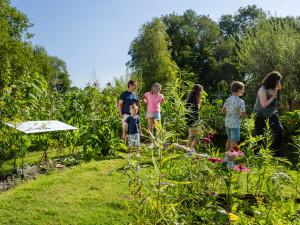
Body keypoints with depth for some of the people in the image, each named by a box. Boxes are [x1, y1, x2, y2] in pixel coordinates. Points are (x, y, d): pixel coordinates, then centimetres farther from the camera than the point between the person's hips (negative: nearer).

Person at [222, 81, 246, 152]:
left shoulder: (228, 100, 2)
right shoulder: (241, 102, -16)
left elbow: (223, 110, 7)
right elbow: (242, 114, -16)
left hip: (227, 122, 7)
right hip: (235, 124, -7)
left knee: (229, 139, 22)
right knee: (234, 141, 3)